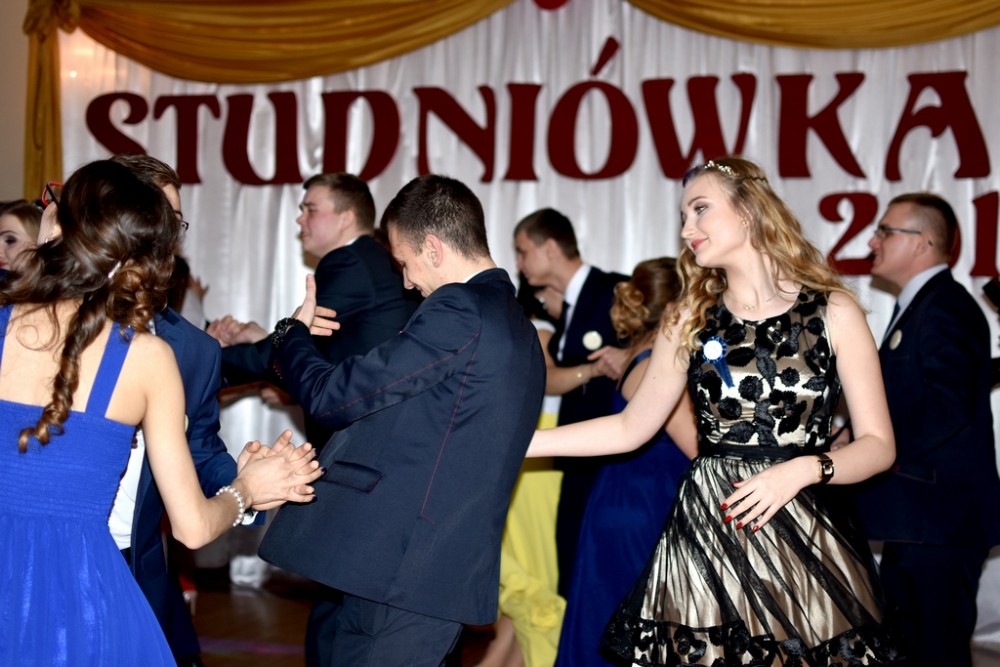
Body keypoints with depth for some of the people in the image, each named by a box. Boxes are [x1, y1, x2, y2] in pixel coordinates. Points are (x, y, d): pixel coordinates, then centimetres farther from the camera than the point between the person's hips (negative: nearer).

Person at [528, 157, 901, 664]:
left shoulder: (833, 312, -1)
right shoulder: (691, 319, 8)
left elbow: (878, 445, -1)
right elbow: (631, 428, 12)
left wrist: (802, 469, -19)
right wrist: (518, 441, 5)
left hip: (802, 538, -2)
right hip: (704, 533, 2)